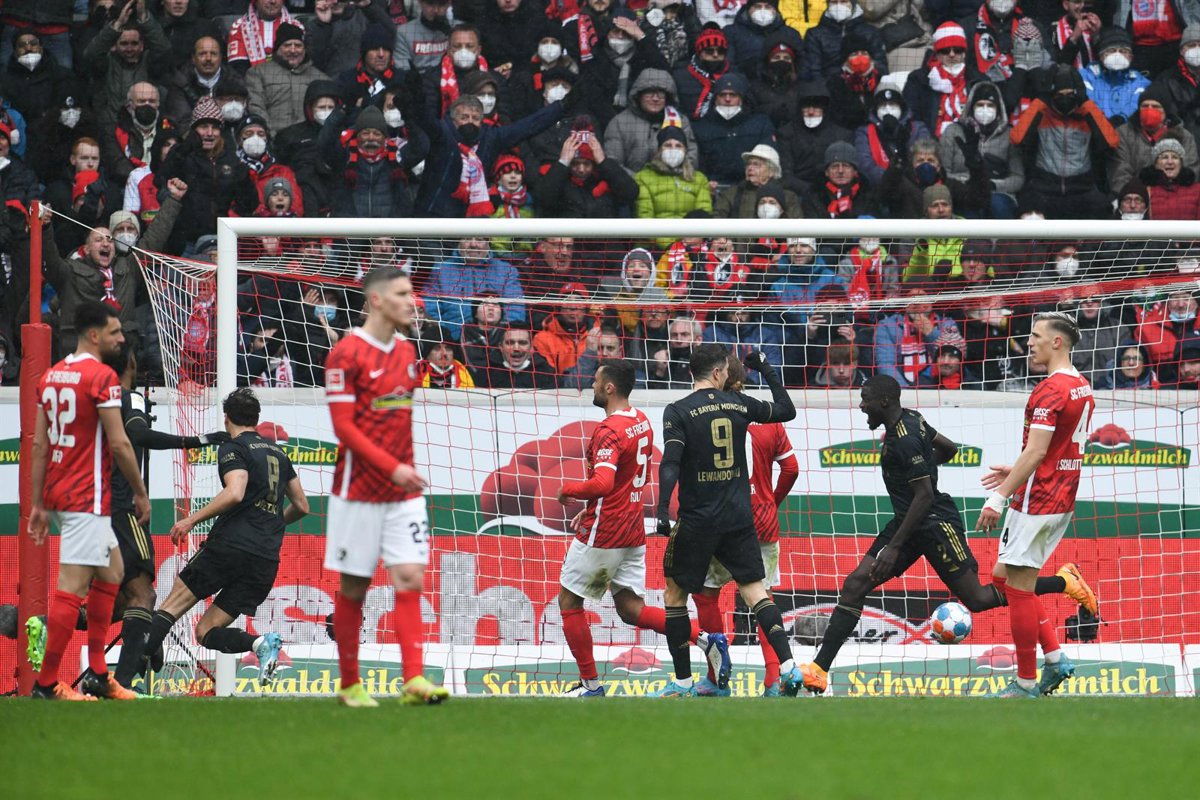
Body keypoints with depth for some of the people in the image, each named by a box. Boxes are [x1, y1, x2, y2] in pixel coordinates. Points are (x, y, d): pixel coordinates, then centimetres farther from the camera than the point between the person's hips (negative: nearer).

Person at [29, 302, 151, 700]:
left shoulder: (51, 375, 12)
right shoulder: (102, 377, -12)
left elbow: (39, 445, 13)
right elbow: (118, 444, -14)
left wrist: (37, 504, 15)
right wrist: (141, 492, -3)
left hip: (57, 492, 9)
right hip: (87, 497, -9)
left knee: (112, 571, 20)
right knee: (72, 586, -8)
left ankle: (97, 675, 19)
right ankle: (46, 685, -9)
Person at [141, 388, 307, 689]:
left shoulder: (234, 449, 0)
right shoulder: (278, 453, 21)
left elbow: (235, 493, -18)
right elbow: (301, 506, 26)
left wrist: (192, 519, -15)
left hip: (231, 544, -6)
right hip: (267, 560, 6)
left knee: (172, 605, 0)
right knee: (206, 631, 7)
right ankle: (261, 642, -20)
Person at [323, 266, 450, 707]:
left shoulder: (407, 352, 11)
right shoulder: (347, 354, -11)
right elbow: (344, 427, -15)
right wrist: (393, 467, -21)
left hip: (403, 490, 6)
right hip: (359, 490, -6)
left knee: (410, 578, -6)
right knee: (353, 587, 3)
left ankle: (414, 679, -11)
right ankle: (349, 684, 14)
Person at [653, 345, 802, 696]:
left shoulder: (678, 412, -8)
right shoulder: (739, 405, 3)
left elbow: (670, 462, -19)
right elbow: (786, 411, 18)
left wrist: (662, 509, -22)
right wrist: (766, 370, 27)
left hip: (696, 520, -3)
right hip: (739, 518, 3)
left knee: (674, 593, 11)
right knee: (754, 589, 7)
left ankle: (683, 682, 11)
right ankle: (788, 665, -10)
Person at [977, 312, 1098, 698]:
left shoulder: (1050, 390, -17)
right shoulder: (1082, 388, 13)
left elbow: (1036, 451, -22)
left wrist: (998, 498, -20)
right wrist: (1015, 472, 22)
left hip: (1036, 503, -10)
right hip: (1062, 502, 10)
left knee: (1017, 587, -2)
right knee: (1005, 575, 18)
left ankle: (1026, 683, 3)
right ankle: (1055, 658, 13)